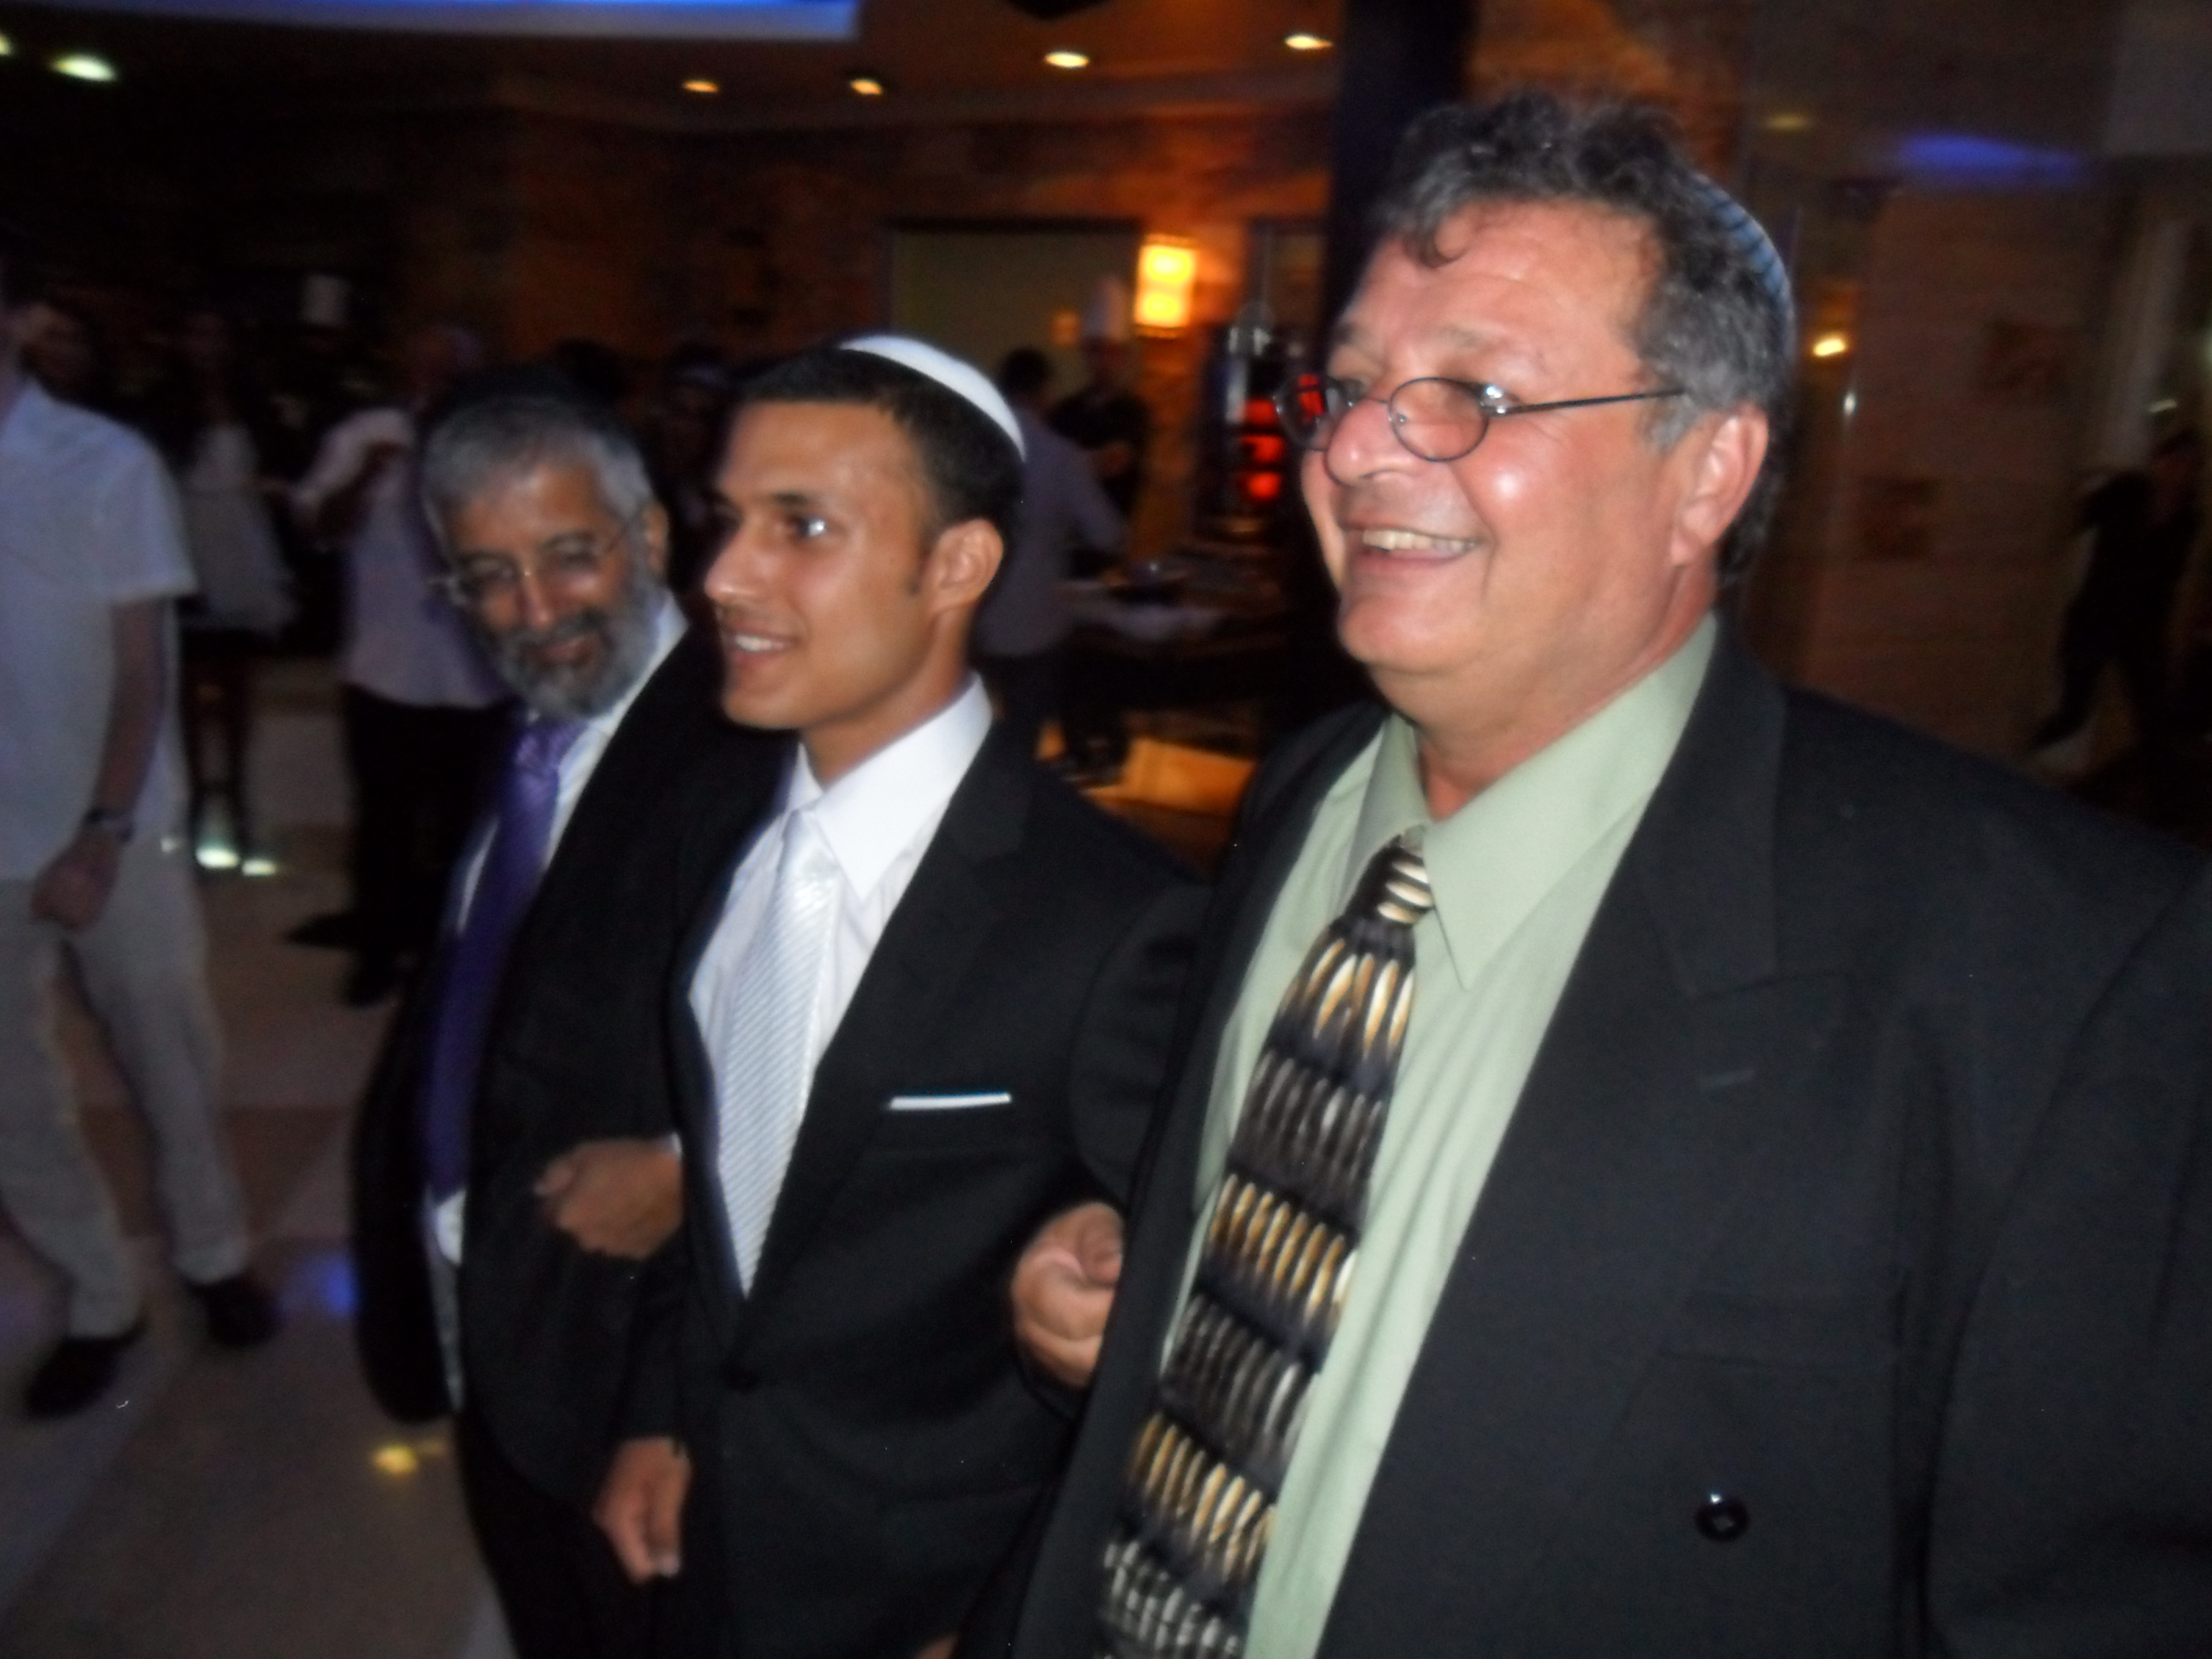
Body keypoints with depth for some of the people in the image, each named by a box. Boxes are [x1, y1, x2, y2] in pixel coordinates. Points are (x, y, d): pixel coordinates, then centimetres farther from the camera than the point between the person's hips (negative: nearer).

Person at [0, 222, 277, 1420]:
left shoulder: (107, 464, -7)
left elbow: (141, 673, -6)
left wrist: (100, 837, -12)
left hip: (113, 836, -2)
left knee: (172, 1065, 13)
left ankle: (212, 1255, 34)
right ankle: (99, 1299, 29)